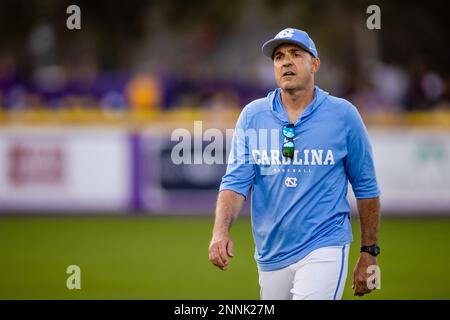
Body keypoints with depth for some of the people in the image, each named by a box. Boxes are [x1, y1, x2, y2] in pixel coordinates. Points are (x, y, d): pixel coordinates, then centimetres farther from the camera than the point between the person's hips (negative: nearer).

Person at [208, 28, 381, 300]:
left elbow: (366, 187, 5)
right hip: (271, 255, 3)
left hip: (324, 249, -3)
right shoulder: (252, 116, 4)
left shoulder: (343, 115, -1)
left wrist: (369, 252, 5)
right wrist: (221, 230, -20)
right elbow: (236, 181, -2)